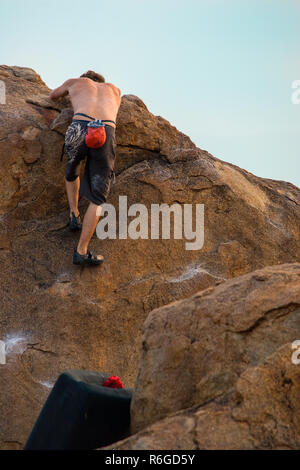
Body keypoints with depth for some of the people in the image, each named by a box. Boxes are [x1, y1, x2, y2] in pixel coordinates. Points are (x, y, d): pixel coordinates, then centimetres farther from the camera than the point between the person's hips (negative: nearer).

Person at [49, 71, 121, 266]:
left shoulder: (76, 82, 33)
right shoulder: (114, 89, 37)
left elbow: (53, 95, 53)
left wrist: (65, 92, 72)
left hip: (79, 128, 0)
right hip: (107, 133, 0)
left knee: (72, 172, 35)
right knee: (97, 198, 9)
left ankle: (74, 214, 22)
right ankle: (82, 251, 3)